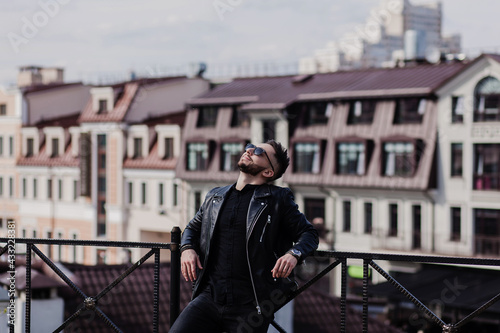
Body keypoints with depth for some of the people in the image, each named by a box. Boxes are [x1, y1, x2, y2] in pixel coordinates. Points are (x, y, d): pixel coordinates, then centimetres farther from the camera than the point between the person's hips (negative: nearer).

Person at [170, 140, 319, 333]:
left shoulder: (278, 199, 6)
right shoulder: (214, 197, 18)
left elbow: (308, 233, 8)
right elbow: (193, 227, 31)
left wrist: (293, 254, -14)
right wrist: (187, 248, 7)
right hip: (209, 297, 3)